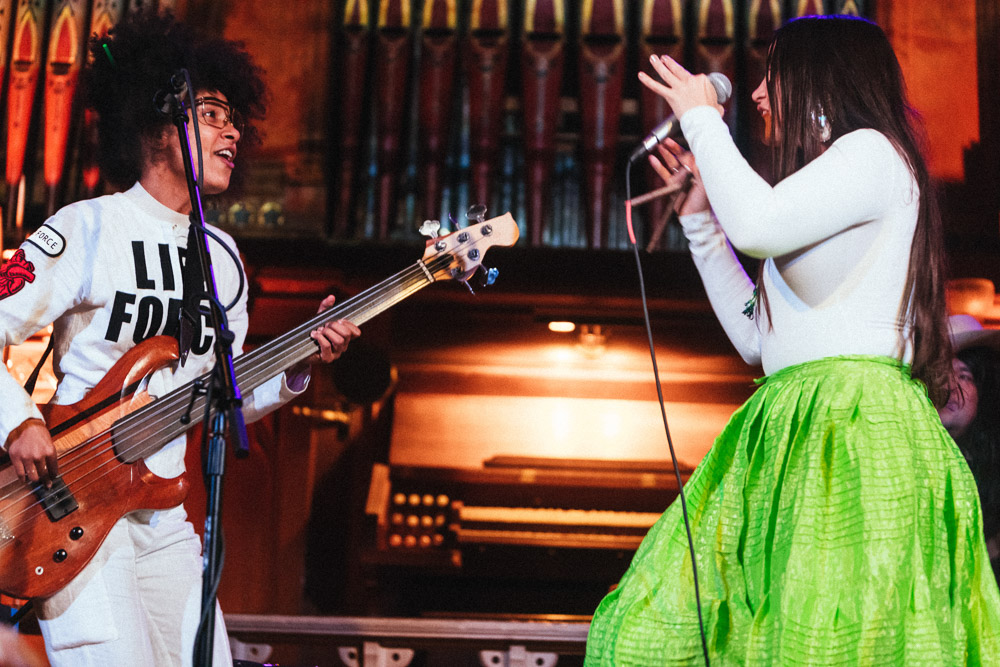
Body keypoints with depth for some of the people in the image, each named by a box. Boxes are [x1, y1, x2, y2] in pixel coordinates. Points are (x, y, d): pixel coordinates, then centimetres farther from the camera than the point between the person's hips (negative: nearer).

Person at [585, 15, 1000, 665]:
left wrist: (703, 119, -5)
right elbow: (758, 337, 25)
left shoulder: (874, 151, -1)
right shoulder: (828, 175, 27)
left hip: (853, 432, -9)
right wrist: (700, 219, 25)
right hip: (790, 434, 9)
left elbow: (757, 226, -21)